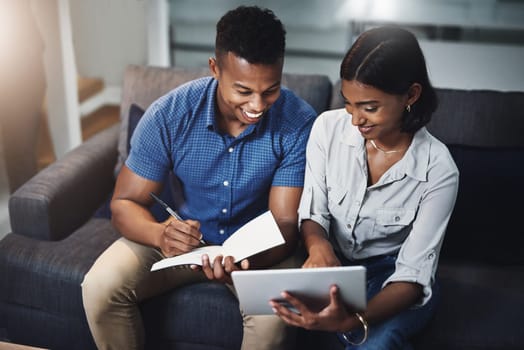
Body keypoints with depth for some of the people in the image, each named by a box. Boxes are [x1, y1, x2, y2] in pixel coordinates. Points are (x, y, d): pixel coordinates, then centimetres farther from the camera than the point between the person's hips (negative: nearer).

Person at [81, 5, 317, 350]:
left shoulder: (299, 123, -23)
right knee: (100, 286, -19)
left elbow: (285, 223, -22)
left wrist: (248, 261, -45)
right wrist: (159, 233, -37)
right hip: (184, 236, 2)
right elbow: (125, 203, -13)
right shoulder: (168, 115, -20)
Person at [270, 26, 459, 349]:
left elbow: (414, 272, -21)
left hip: (393, 275, -2)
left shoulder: (438, 170, -20)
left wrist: (354, 320, -41)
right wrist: (318, 245, -32)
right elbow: (312, 212, -5)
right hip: (333, 262, 2)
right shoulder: (328, 127, -13)